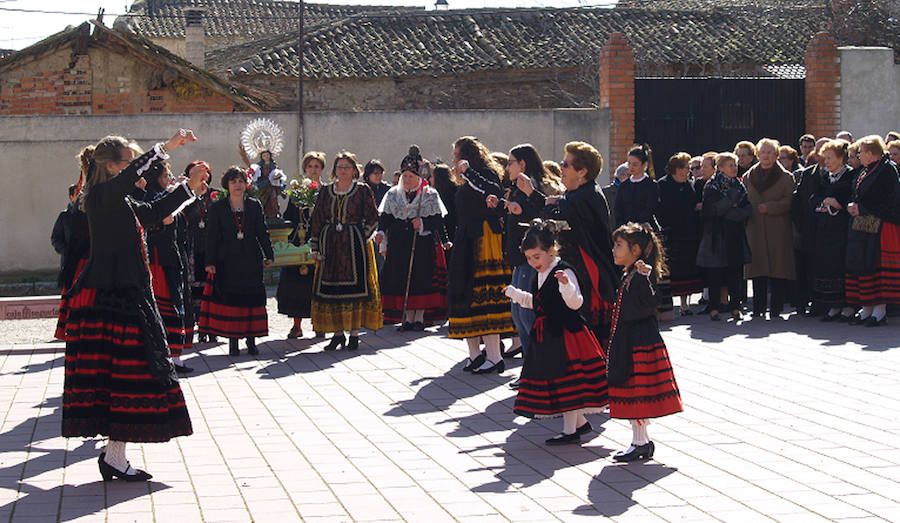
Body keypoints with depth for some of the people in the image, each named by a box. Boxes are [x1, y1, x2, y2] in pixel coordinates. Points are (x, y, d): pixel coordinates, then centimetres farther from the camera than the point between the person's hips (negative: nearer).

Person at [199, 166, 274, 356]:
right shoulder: (217, 208, 4)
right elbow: (211, 236, 1)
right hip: (228, 260, -1)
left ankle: (251, 340, 9)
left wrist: (269, 255, 3)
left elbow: (262, 233, 10)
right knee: (230, 299, -2)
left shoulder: (255, 205, 9)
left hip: (251, 260, 2)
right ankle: (233, 341, 4)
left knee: (252, 299, 1)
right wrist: (210, 262, -6)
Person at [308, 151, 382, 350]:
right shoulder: (325, 191, 10)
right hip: (330, 246, 3)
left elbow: (373, 218, 2)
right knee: (330, 288, 1)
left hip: (355, 244, -3)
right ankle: (337, 332, 10)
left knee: (356, 287, -4)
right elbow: (316, 220, 10)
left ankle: (354, 333, 3)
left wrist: (362, 238, -9)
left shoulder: (363, 190, 1)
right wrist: (315, 246, 3)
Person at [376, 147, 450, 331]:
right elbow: (385, 217, 7)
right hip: (399, 245, 2)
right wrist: (381, 232, -11)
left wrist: (423, 223, -19)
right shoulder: (393, 194, 10)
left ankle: (420, 317, 5)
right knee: (402, 279, 0)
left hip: (423, 245, -2)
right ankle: (408, 317, 6)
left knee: (422, 279, -3)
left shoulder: (430, 195, 3)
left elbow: (437, 220, -1)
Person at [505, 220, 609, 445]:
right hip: (547, 334, 9)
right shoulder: (539, 274, 11)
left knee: (567, 380, -3)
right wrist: (515, 293, 28)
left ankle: (570, 430, 4)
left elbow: (575, 303, -21)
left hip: (566, 332, -9)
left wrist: (565, 285, -38)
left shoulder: (564, 272, -15)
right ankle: (581, 422, 27)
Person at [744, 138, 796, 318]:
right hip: (756, 230, 3)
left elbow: (789, 202, -6)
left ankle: (776, 308, 1)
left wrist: (769, 207, -15)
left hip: (778, 230, -3)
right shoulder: (749, 177, 14)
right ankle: (758, 308, 8)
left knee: (779, 268, -4)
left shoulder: (786, 177, 3)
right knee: (758, 269, 2)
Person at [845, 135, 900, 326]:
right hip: (861, 228, 9)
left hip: (880, 228, -9)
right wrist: (852, 206, 4)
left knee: (878, 266, -8)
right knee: (862, 266, 8)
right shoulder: (866, 171, 17)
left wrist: (861, 208, -13)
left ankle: (880, 310, -5)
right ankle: (866, 309, 12)